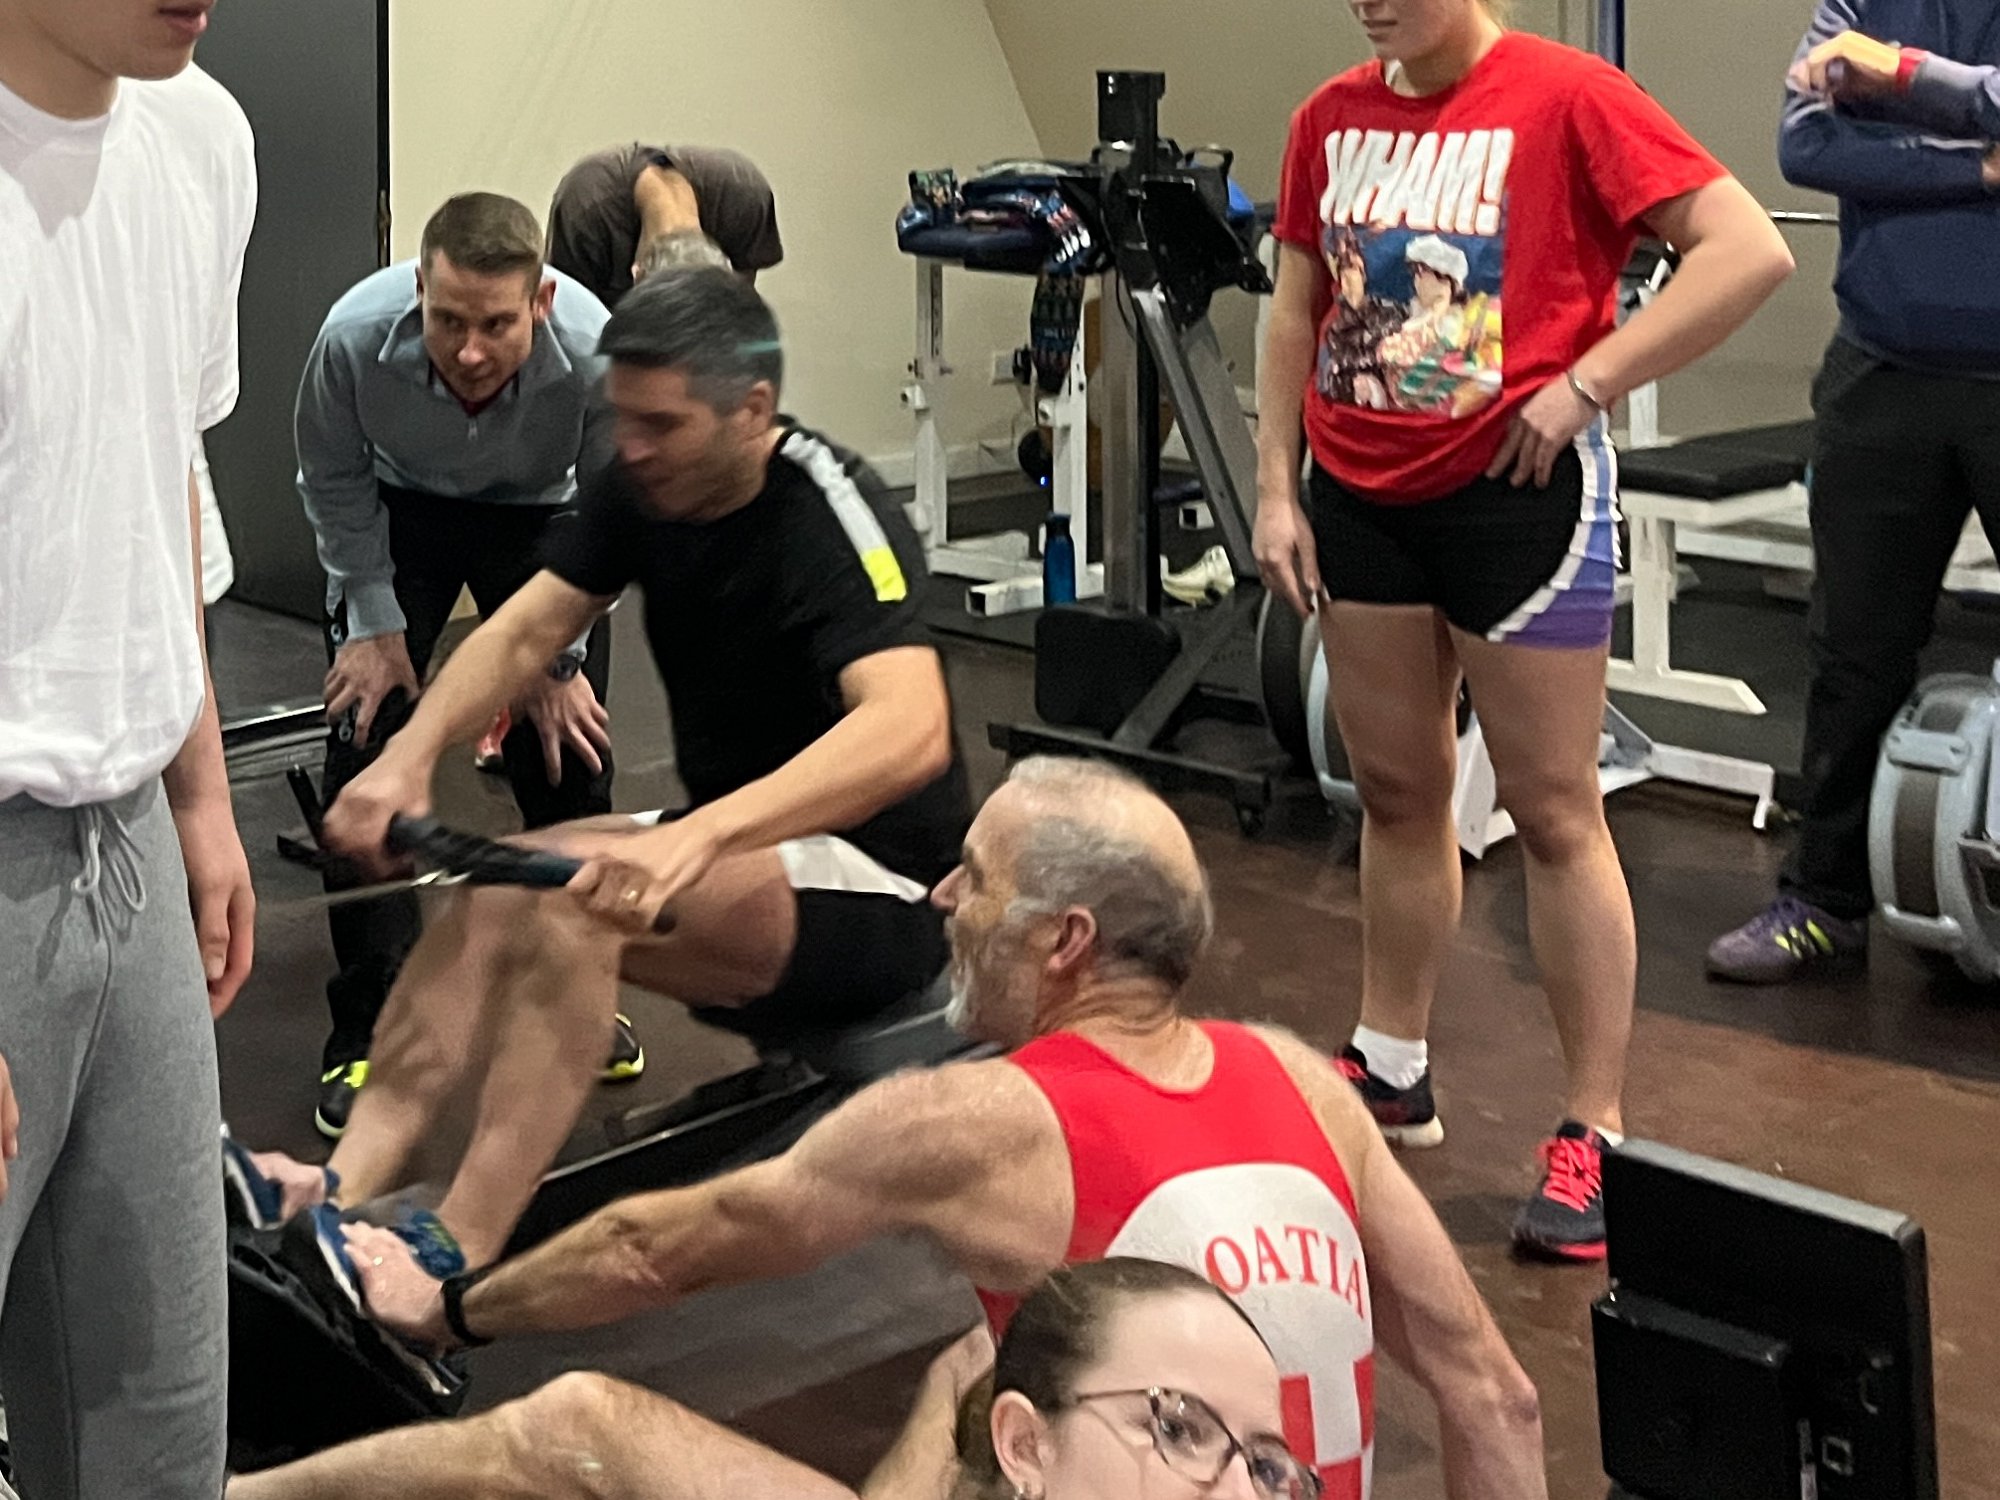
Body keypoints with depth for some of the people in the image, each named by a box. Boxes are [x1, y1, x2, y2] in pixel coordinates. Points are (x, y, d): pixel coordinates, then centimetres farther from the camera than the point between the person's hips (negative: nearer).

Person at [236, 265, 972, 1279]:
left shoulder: (833, 519, -23)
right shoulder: (645, 491, 1)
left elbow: (910, 732, -39)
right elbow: (523, 633, -1)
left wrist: (698, 836, -52)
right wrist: (409, 756, -21)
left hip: (881, 891, -8)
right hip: (742, 859, 8)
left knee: (571, 886, -30)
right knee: (491, 896, -16)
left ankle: (454, 1255, -34)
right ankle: (345, 1191, -25)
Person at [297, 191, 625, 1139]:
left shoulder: (593, 352, -35)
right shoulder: (356, 336, -34)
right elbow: (334, 488, -12)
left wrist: (559, 654, -10)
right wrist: (374, 625, -11)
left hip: (539, 517, 0)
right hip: (401, 511, 0)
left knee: (567, 749, -4)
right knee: (366, 744, -11)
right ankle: (367, 1034, -3)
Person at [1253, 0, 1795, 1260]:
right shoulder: (1334, 119, 5)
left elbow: (1751, 252, -17)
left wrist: (1583, 383, -17)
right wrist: (1277, 488, 6)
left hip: (1517, 492, -6)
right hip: (1362, 494, 6)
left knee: (1553, 813, 1)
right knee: (1397, 792, 17)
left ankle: (1597, 1134, 10)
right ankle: (1393, 1071, 32)